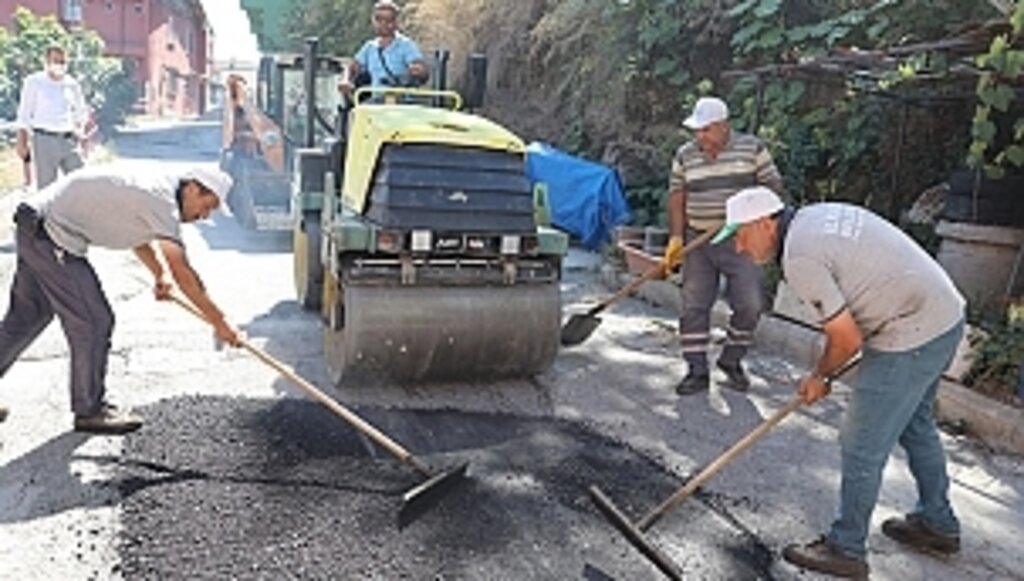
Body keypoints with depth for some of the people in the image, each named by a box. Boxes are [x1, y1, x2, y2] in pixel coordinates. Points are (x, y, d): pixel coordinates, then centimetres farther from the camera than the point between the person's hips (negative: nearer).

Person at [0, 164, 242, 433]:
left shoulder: (158, 187, 8)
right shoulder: (162, 200, -20)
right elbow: (182, 273, -24)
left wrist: (159, 275, 29)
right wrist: (219, 323, -21)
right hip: (50, 233, -10)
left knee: (26, 318, 21)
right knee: (94, 321, -4)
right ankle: (89, 411, 9)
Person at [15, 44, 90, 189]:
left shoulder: (72, 84, 9)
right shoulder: (34, 82, 1)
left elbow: (81, 112, 22)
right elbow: (24, 114, 3)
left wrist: (79, 129, 6)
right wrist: (22, 143, -2)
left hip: (69, 140, 3)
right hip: (44, 139, -3)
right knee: (46, 185, -1)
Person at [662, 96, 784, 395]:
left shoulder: (752, 148, 0)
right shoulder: (685, 155, 6)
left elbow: (773, 186, 3)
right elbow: (677, 197, 6)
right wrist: (676, 237, -4)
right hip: (698, 241, 2)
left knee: (750, 304, -5)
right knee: (693, 306, 0)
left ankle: (731, 360, 18)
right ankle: (697, 371, 10)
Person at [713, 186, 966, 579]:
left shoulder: (799, 258, -20)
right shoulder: (817, 214, 8)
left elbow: (848, 339, -18)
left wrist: (819, 377, 2)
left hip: (913, 336, -10)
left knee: (862, 446, 1)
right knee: (915, 424, 26)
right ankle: (937, 524, 44)